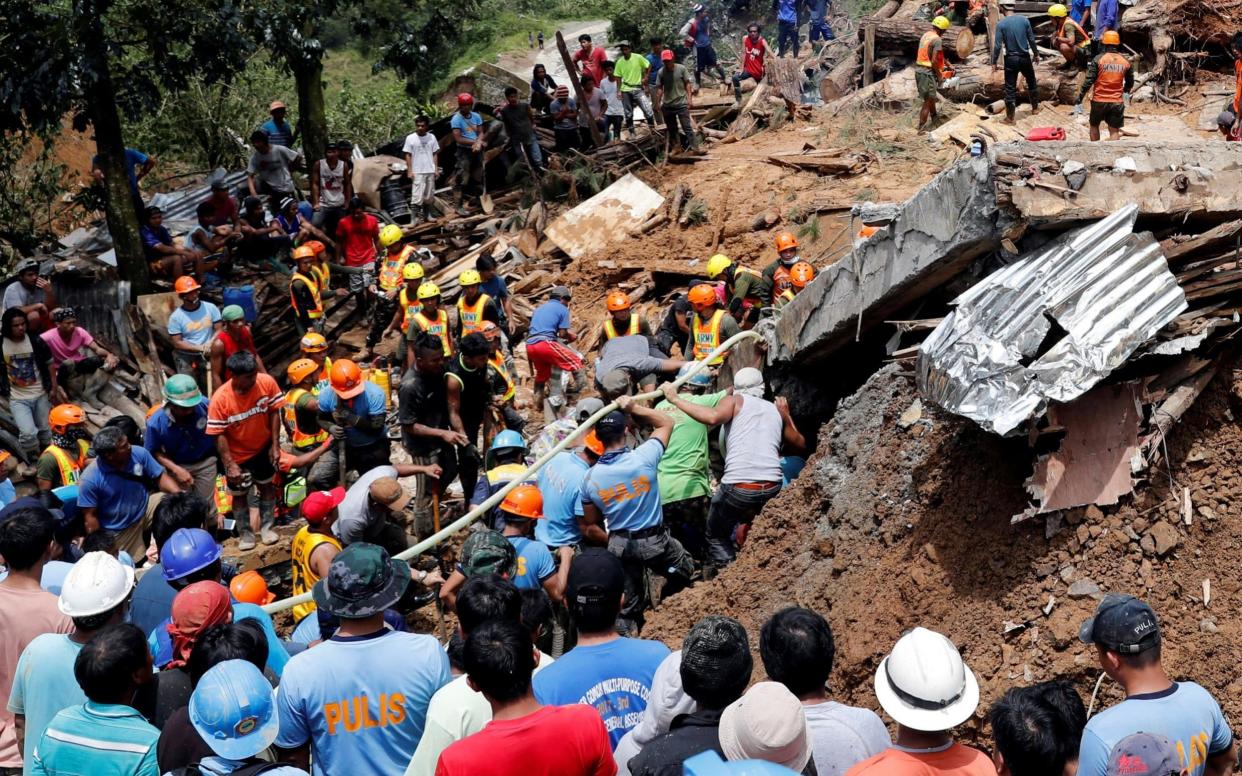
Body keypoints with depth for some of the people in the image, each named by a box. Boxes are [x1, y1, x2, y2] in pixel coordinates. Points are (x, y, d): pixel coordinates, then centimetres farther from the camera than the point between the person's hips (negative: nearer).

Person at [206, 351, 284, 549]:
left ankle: (267, 527, 40)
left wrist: (275, 444, -9)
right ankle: (245, 533, 37)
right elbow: (219, 435, -22)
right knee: (240, 494, 16)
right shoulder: (220, 399, -30)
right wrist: (230, 465, -23)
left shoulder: (267, 382, -24)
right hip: (237, 455, -2)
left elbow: (274, 412, -9)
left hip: (263, 449, 2)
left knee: (267, 486, 20)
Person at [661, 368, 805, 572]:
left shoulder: (735, 401, 9)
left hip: (738, 488, -3)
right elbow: (800, 444, 31)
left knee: (716, 537, 18)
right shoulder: (776, 410, 20)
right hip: (772, 488, 3)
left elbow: (713, 416, -13)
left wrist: (676, 400, -6)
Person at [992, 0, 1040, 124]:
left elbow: (998, 45, -13)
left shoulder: (1001, 24, -12)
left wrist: (994, 62, -6)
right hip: (1025, 58, 3)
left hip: (1011, 59, -3)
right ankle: (1035, 108, 37)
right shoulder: (1024, 20, -3)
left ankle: (1010, 117, 5)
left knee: (1010, 88, 3)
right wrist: (1036, 54, 15)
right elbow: (1031, 39, 3)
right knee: (1031, 83, 24)